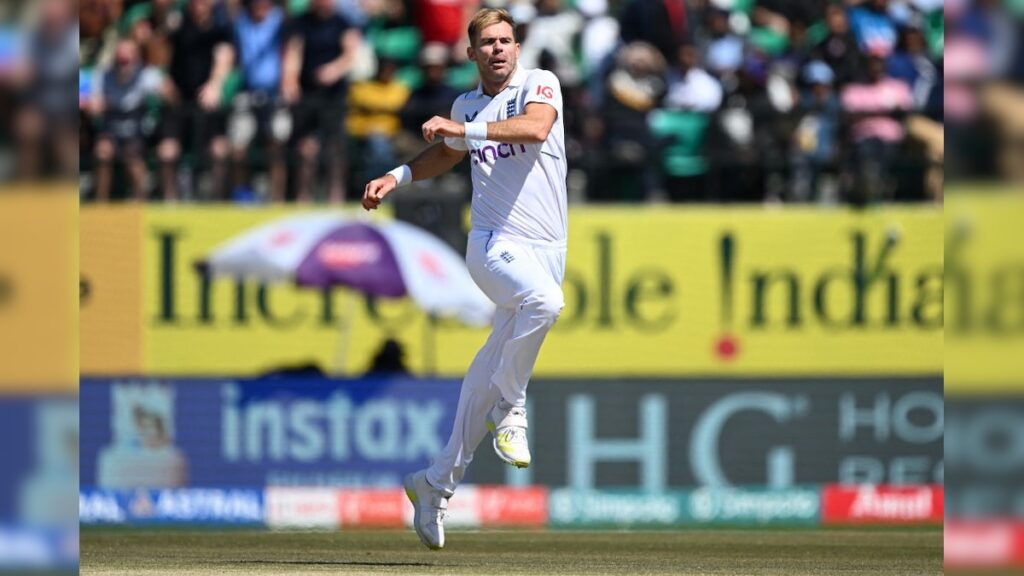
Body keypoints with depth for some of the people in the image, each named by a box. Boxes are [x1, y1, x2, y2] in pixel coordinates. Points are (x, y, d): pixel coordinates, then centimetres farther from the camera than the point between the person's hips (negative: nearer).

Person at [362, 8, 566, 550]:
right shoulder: (465, 106, 12)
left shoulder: (539, 84, 1)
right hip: (494, 244, 0)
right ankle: (509, 410, -19)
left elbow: (536, 127, -22)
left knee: (491, 374, 3)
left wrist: (466, 129, -27)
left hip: (545, 251, 0)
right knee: (544, 300, -35)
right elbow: (449, 152, 34)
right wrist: (398, 176, 20)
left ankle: (437, 484, 16)